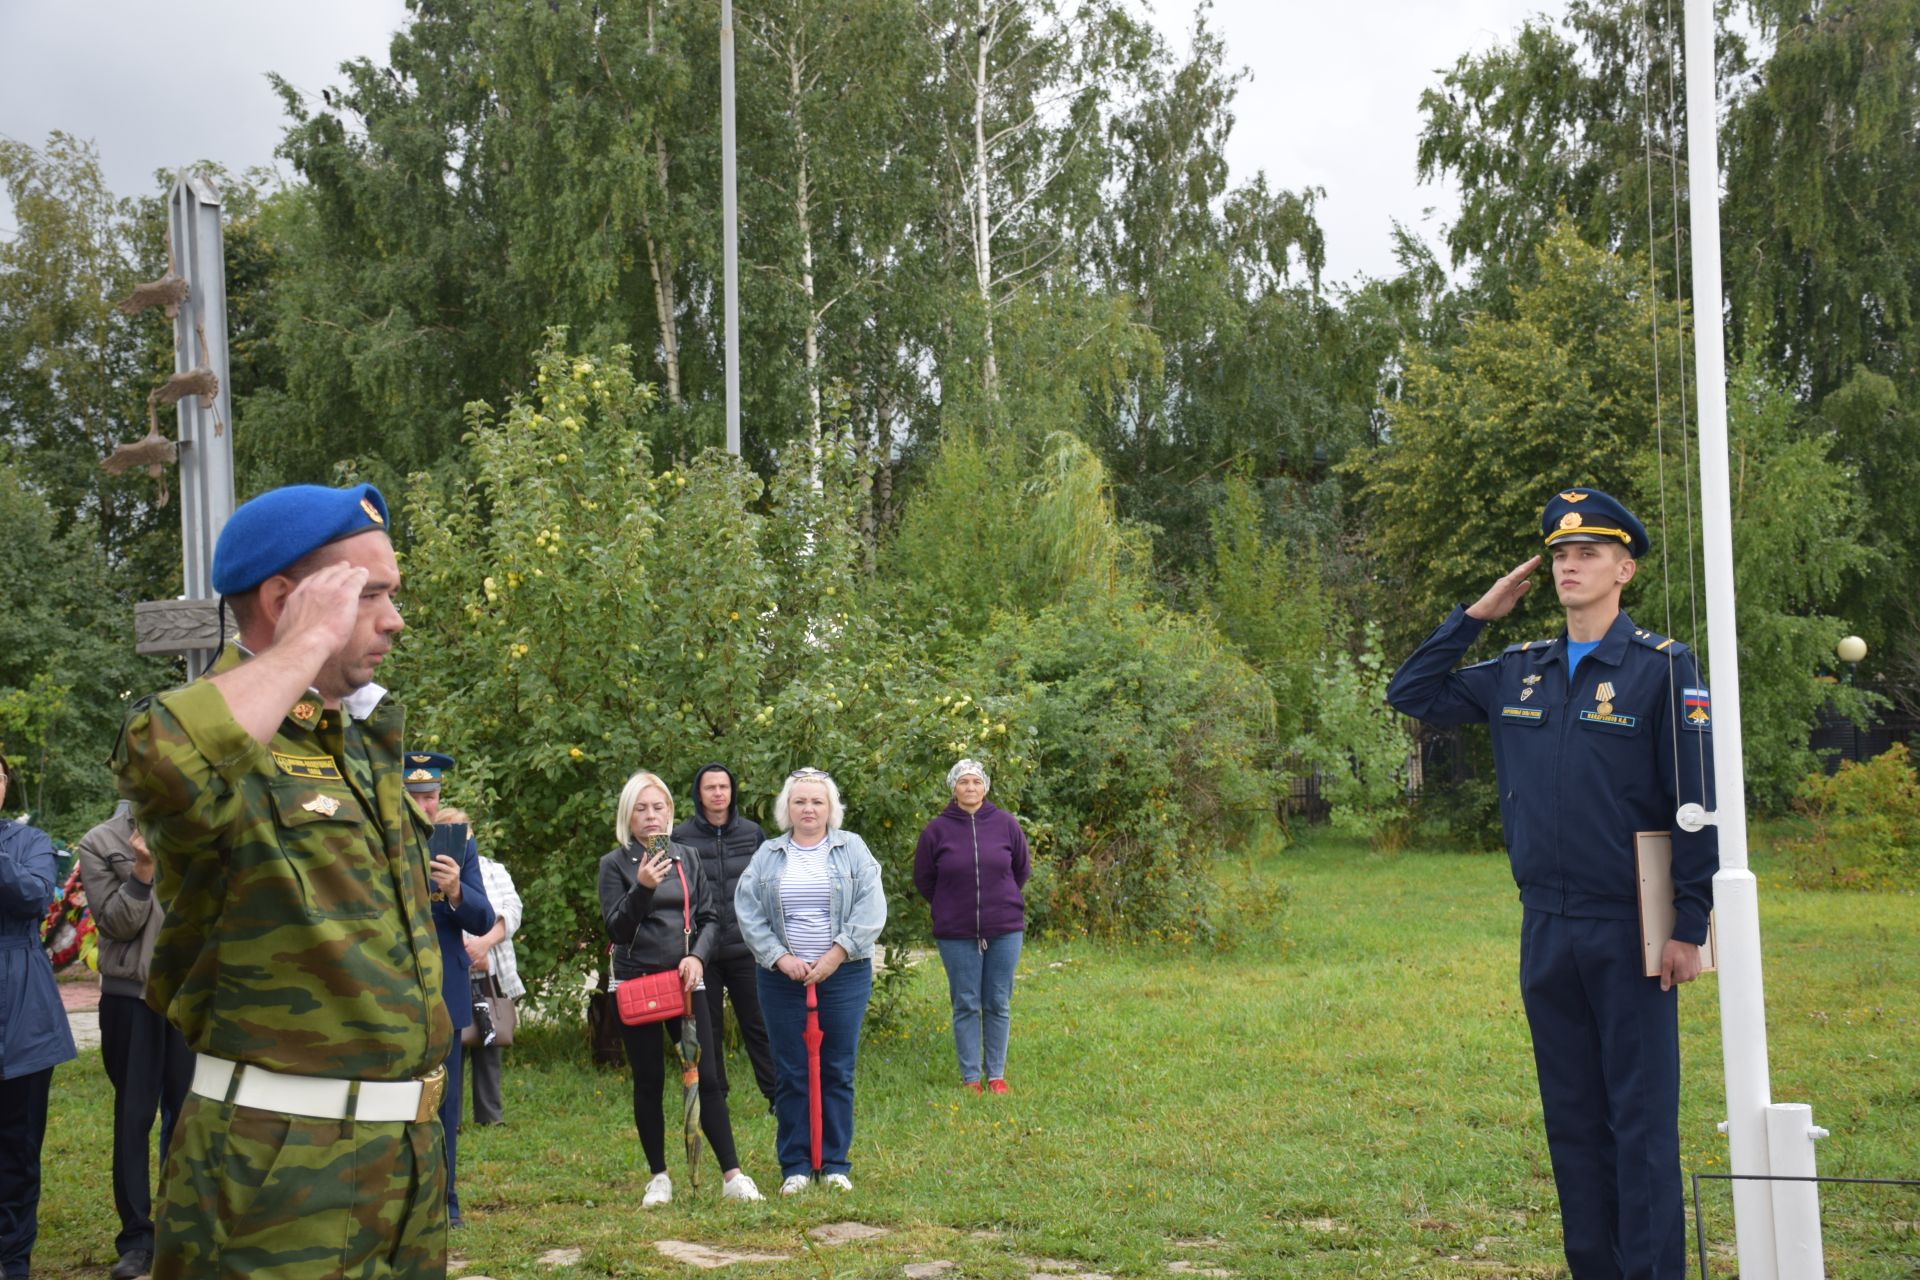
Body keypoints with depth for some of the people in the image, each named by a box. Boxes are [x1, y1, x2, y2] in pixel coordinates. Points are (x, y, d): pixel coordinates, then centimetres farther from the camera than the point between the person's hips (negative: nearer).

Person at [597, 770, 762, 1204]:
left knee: (706, 1077, -2)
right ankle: (658, 1177, 14)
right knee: (648, 1082, 4)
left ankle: (732, 1175, 0)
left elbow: (709, 917, 10)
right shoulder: (615, 865, 0)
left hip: (684, 982, 2)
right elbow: (617, 928, -8)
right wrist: (642, 888, -23)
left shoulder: (687, 858, 9)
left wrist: (698, 956, -9)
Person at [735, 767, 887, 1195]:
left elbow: (871, 909, -5)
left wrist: (836, 955, -12)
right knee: (789, 1075, 4)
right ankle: (793, 1165, 12)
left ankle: (836, 1163, 12)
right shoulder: (767, 856, 7)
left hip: (844, 975, -1)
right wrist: (780, 957, -9)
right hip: (783, 978, 1)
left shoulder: (852, 849, 4)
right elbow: (747, 912, 1)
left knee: (837, 1072, 3)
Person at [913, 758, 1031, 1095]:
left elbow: (1022, 867, 13)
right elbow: (923, 878, 7)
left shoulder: (1006, 824, -2)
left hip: (1004, 929, 1)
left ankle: (996, 1074, 18)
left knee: (998, 1004, 8)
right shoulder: (936, 830, -5)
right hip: (957, 933, -1)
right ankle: (970, 1077, 13)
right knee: (966, 1006, 5)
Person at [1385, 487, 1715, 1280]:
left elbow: (1698, 803, -8)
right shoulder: (1518, 672, 9)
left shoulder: (1663, 667, -5)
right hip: (1547, 931, 5)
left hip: (1630, 932, -5)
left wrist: (1689, 925, -12)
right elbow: (1411, 694, 17)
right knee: (1572, 1118, 12)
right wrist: (1476, 614, 8)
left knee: (1642, 1120, -1)